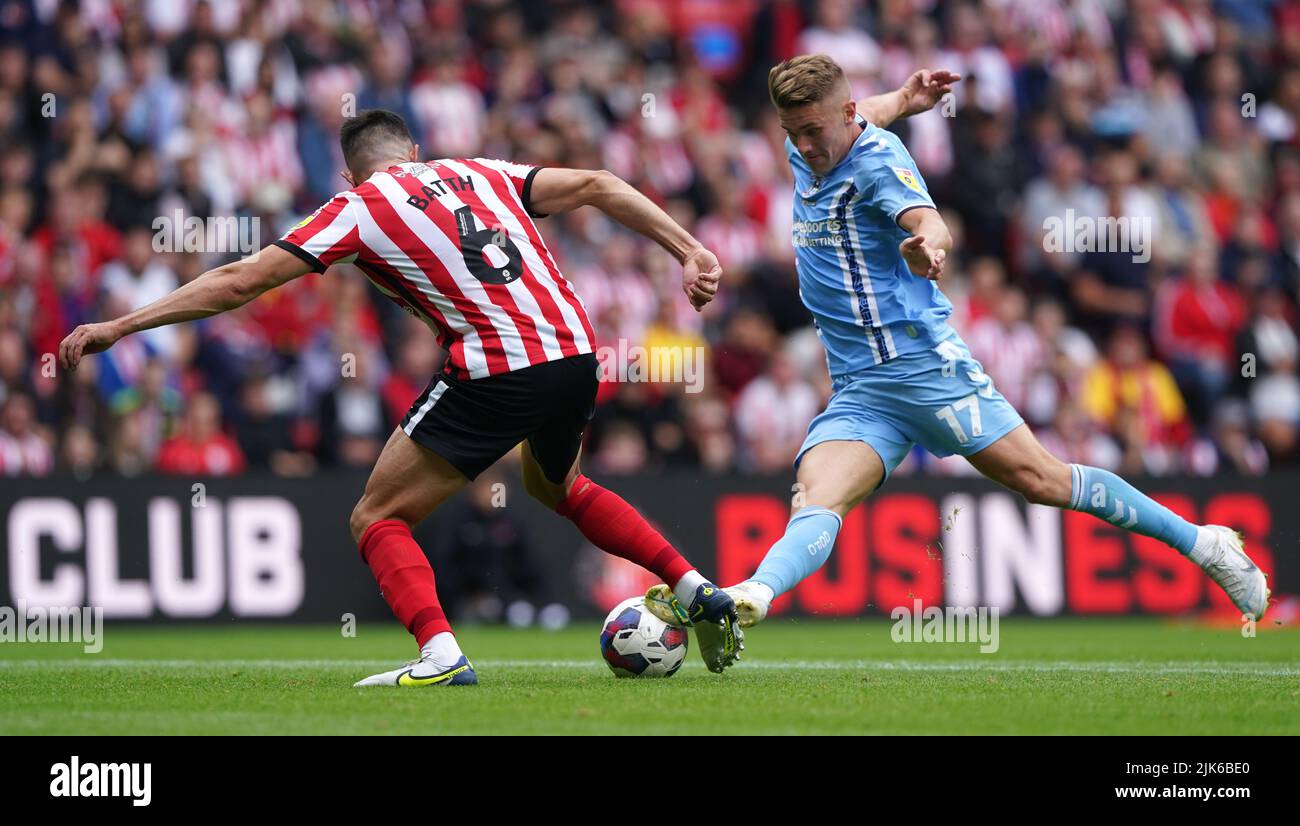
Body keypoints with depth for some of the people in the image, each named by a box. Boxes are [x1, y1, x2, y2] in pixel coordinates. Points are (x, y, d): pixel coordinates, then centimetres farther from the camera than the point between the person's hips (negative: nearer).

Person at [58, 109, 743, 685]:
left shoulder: (359, 207, 7)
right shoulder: (481, 173, 21)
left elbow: (239, 282, 4)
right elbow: (596, 186, 14)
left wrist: (118, 327, 8)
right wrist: (690, 253, 14)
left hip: (496, 371, -6)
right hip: (574, 355, 6)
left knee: (377, 520, 5)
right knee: (555, 486, 36)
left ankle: (440, 654, -18)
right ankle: (699, 592, 28)